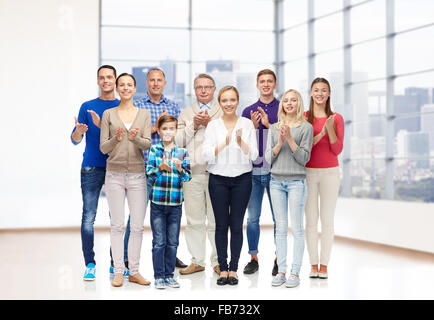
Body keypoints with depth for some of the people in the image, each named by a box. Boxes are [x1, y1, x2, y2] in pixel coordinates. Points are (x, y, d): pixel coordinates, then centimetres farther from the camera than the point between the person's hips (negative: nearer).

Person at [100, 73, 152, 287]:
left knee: (137, 225, 1)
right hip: (115, 174, -1)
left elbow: (147, 144, -3)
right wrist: (116, 139, -18)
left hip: (137, 174, 1)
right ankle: (118, 272, 6)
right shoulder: (108, 114, 5)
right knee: (117, 224, 0)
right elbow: (103, 147, 2)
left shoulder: (144, 114, 8)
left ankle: (134, 271, 10)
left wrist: (135, 138, -23)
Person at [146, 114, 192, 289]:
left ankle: (169, 275, 18)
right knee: (159, 241, 1)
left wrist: (180, 168, -16)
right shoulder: (154, 149, 3)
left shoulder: (182, 152, 5)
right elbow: (149, 172, -3)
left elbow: (188, 176, 3)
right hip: (158, 202, -2)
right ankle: (159, 276, 10)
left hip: (176, 203, 2)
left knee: (172, 242, 8)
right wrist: (160, 168, -21)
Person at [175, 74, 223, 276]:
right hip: (192, 173, 3)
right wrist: (193, 126, -6)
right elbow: (178, 141, 7)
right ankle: (197, 261, 15)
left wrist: (210, 124, -12)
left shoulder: (223, 112, 9)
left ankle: (218, 261, 8)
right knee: (194, 220, 6)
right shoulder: (186, 113, 17)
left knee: (216, 220, -1)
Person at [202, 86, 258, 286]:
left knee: (236, 225, 2)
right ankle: (223, 269, 11)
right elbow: (206, 155, -6)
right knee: (221, 225, 3)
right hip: (218, 179, 0)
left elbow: (253, 155, -4)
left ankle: (233, 269, 10)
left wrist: (241, 141, -20)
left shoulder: (247, 124, 2)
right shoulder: (212, 126, 3)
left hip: (242, 178, 0)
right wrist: (224, 143, -20)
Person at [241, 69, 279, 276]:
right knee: (252, 218, 6)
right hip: (253, 171, 2)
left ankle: (278, 260, 11)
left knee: (278, 218, 2)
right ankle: (253, 259, 16)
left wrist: (269, 125, -16)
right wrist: (253, 126, -9)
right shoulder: (248, 112, 10)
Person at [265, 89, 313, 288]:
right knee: (281, 227, 6)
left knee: (297, 228, -3)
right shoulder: (274, 128, 11)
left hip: (296, 181, -3)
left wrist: (290, 138, -14)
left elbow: (304, 158, -6)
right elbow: (268, 158, 6)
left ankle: (295, 272, 1)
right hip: (276, 180, 3)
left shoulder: (306, 127, 1)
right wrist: (280, 142, -8)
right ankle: (281, 271, 10)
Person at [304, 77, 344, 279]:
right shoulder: (303, 117, 2)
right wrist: (320, 134, -17)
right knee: (311, 219, 2)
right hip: (308, 172, 0)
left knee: (327, 219, 2)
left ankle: (324, 265, 9)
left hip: (330, 172, 0)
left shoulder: (336, 118, 3)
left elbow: (337, 150, -3)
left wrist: (330, 129, -15)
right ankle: (313, 264, 10)